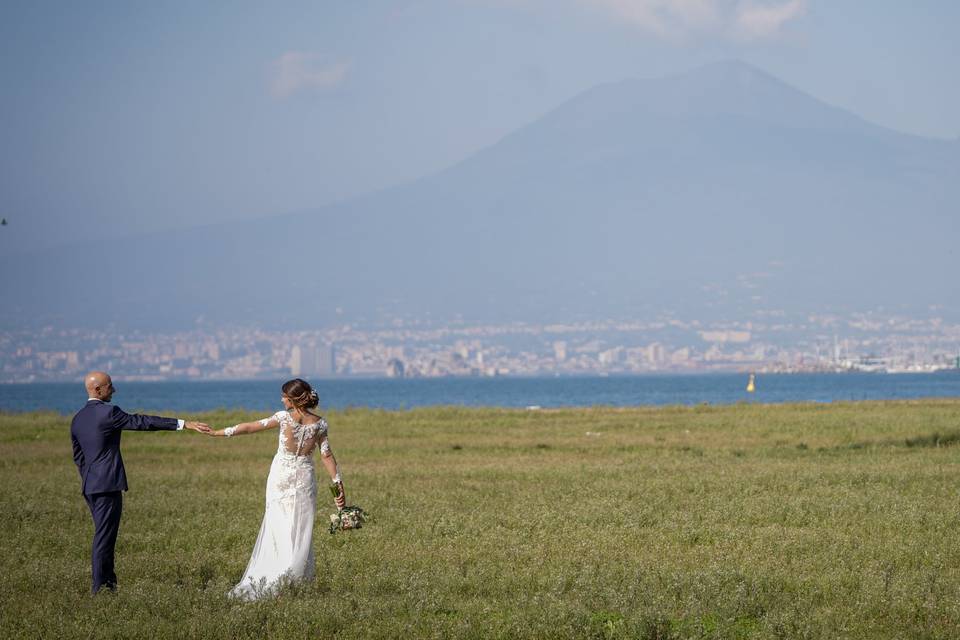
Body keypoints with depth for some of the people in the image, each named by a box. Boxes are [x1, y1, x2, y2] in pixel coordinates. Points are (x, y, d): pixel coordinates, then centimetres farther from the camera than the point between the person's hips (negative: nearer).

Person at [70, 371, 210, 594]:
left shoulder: (78, 419, 12)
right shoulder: (108, 413, -13)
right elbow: (143, 422, -15)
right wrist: (184, 424, -14)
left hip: (89, 486, 8)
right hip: (108, 484, -8)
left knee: (104, 534, 17)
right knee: (104, 536, -4)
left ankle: (108, 582, 23)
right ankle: (101, 587, -1)